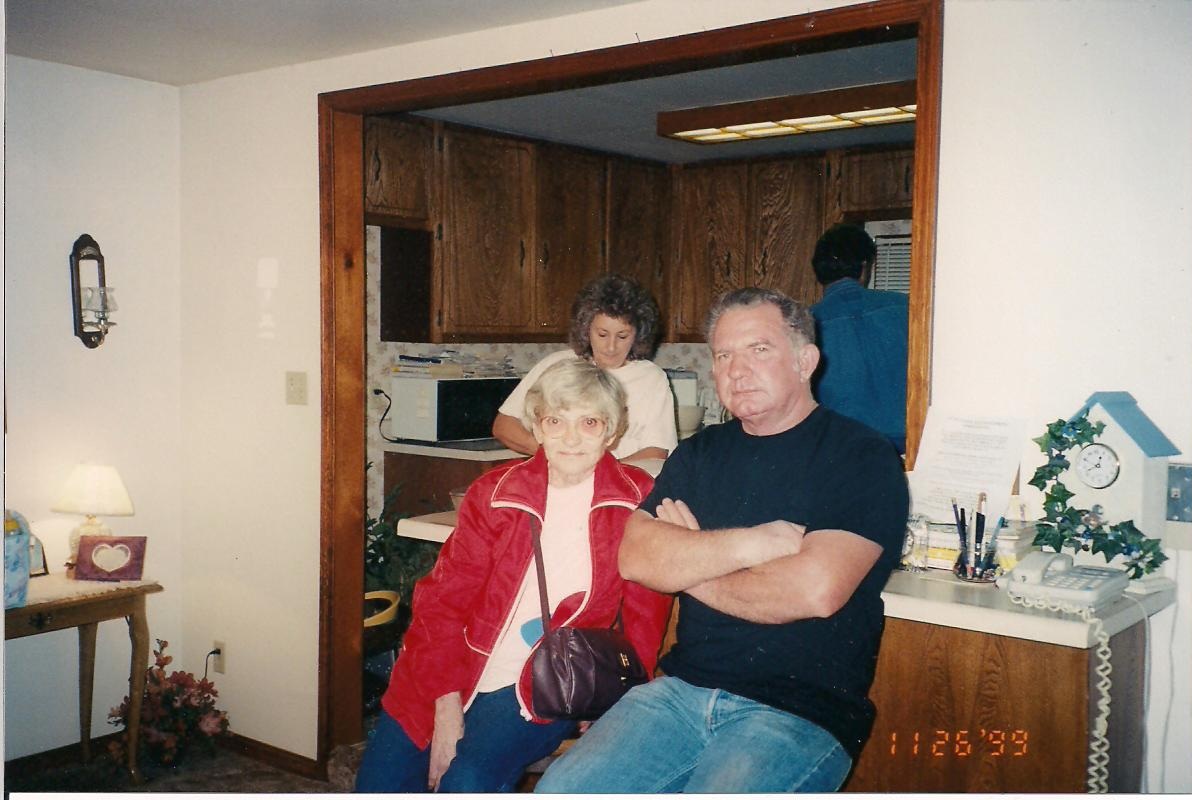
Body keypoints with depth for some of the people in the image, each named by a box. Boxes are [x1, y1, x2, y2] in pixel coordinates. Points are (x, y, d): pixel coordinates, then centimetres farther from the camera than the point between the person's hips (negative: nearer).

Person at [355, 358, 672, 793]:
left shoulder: (638, 502, -6)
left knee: (468, 783, -24)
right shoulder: (494, 493, -2)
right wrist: (447, 709, -11)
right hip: (450, 681, 3)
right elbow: (443, 600, -4)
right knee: (378, 785, -2)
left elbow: (645, 619, -2)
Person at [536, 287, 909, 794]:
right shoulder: (700, 454, 13)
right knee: (560, 789, -13)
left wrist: (690, 559, -3)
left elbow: (815, 590, -18)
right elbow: (636, 558, 0)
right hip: (683, 690, 5)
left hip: (799, 713, -4)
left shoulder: (862, 458, -4)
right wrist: (752, 544, -13)